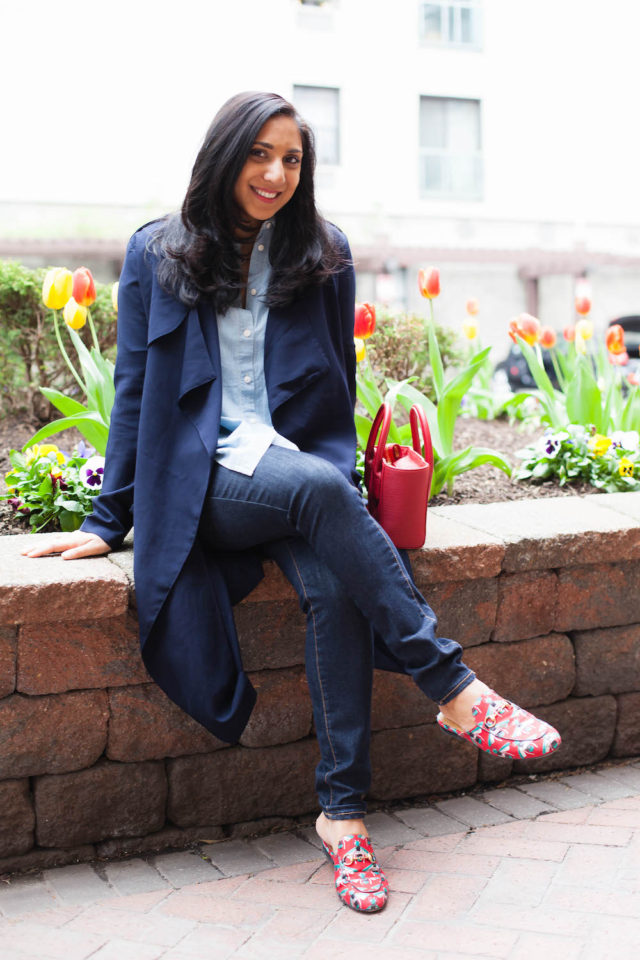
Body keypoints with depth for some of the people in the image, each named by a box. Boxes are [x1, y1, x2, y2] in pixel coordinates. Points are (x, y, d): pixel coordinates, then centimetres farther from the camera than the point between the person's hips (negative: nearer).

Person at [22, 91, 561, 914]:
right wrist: (109, 518, 5)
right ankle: (455, 692, -31)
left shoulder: (324, 255, 12)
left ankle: (343, 810, -22)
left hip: (307, 469, 2)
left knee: (334, 588, -31)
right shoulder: (157, 253, 9)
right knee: (319, 489, -35)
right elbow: (135, 389, 8)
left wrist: (339, 465, 3)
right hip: (208, 477, -2)